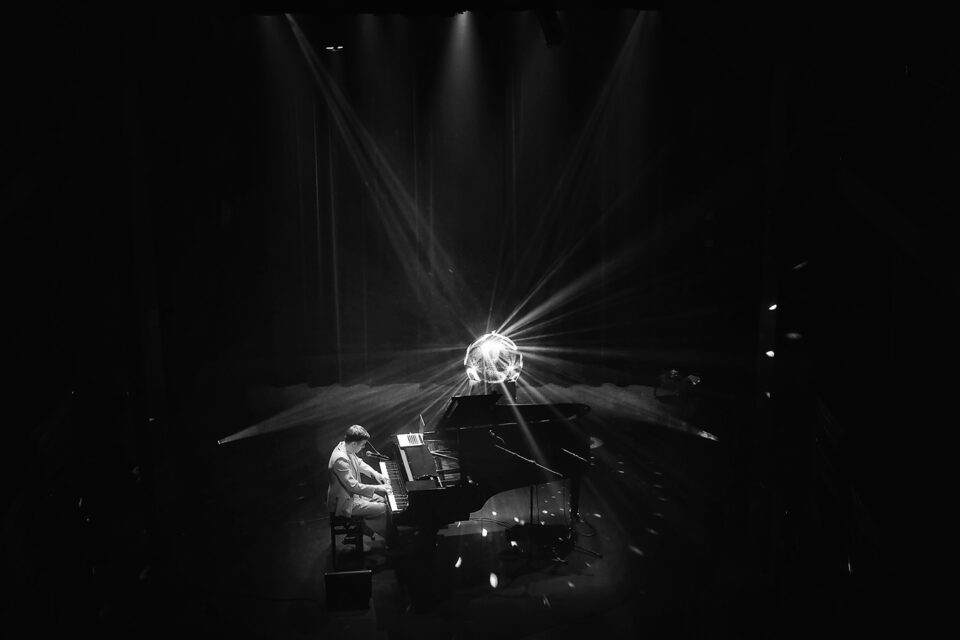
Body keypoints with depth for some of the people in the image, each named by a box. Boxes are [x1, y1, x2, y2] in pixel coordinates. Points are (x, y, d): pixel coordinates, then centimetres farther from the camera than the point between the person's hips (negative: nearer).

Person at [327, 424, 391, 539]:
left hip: (352, 493, 10)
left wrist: (375, 474, 4)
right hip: (345, 502, -10)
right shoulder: (341, 459, -33)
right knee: (384, 509, -11)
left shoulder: (345, 446, -4)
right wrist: (377, 488, -24)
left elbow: (359, 463, 15)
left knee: (384, 499, 13)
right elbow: (353, 486, -31)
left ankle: (367, 525, 21)